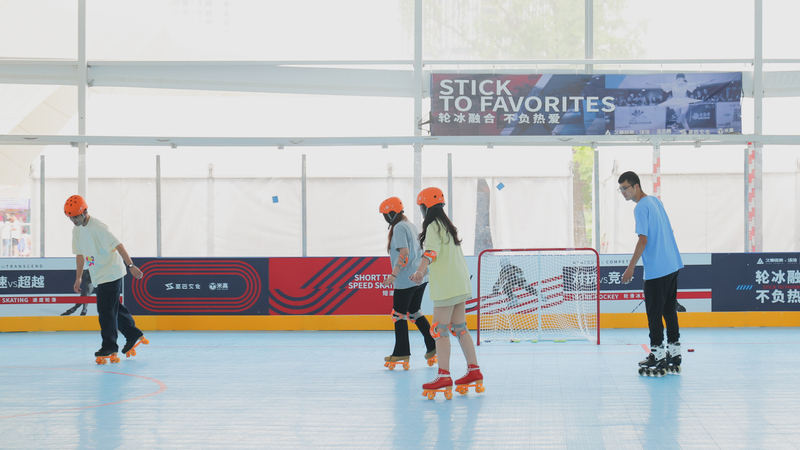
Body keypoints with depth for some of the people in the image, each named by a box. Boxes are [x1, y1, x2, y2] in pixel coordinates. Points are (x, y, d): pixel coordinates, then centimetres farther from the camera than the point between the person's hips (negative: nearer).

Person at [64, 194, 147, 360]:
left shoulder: (97, 227, -20)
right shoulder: (77, 230, 8)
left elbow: (118, 245, -23)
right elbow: (80, 254, 18)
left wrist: (131, 265, -27)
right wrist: (78, 278, 18)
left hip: (111, 273, -9)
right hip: (98, 277, 9)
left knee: (106, 309, -8)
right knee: (114, 307, 14)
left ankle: (109, 346, 0)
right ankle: (134, 335, 26)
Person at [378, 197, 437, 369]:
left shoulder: (399, 228, -12)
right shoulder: (411, 226, 15)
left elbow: (403, 253, -21)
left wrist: (393, 275, -21)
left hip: (406, 280, -9)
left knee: (399, 314, 0)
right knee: (414, 312, 17)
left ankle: (401, 353, 3)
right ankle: (433, 346, 12)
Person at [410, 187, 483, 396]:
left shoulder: (433, 226, -9)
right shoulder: (448, 225, 19)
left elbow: (432, 251, -26)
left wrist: (420, 270, -41)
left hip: (446, 286, -9)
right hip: (460, 284, 9)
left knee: (440, 330, -9)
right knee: (459, 328, 14)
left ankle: (444, 376, -14)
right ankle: (474, 370, 14)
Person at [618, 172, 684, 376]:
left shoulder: (641, 208, -14)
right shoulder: (656, 201, 13)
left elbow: (643, 240, -19)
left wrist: (631, 267, -16)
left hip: (656, 270, -9)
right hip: (672, 265, 9)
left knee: (654, 313, -3)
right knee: (669, 310, 13)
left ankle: (657, 357, -2)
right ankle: (674, 355, 18)